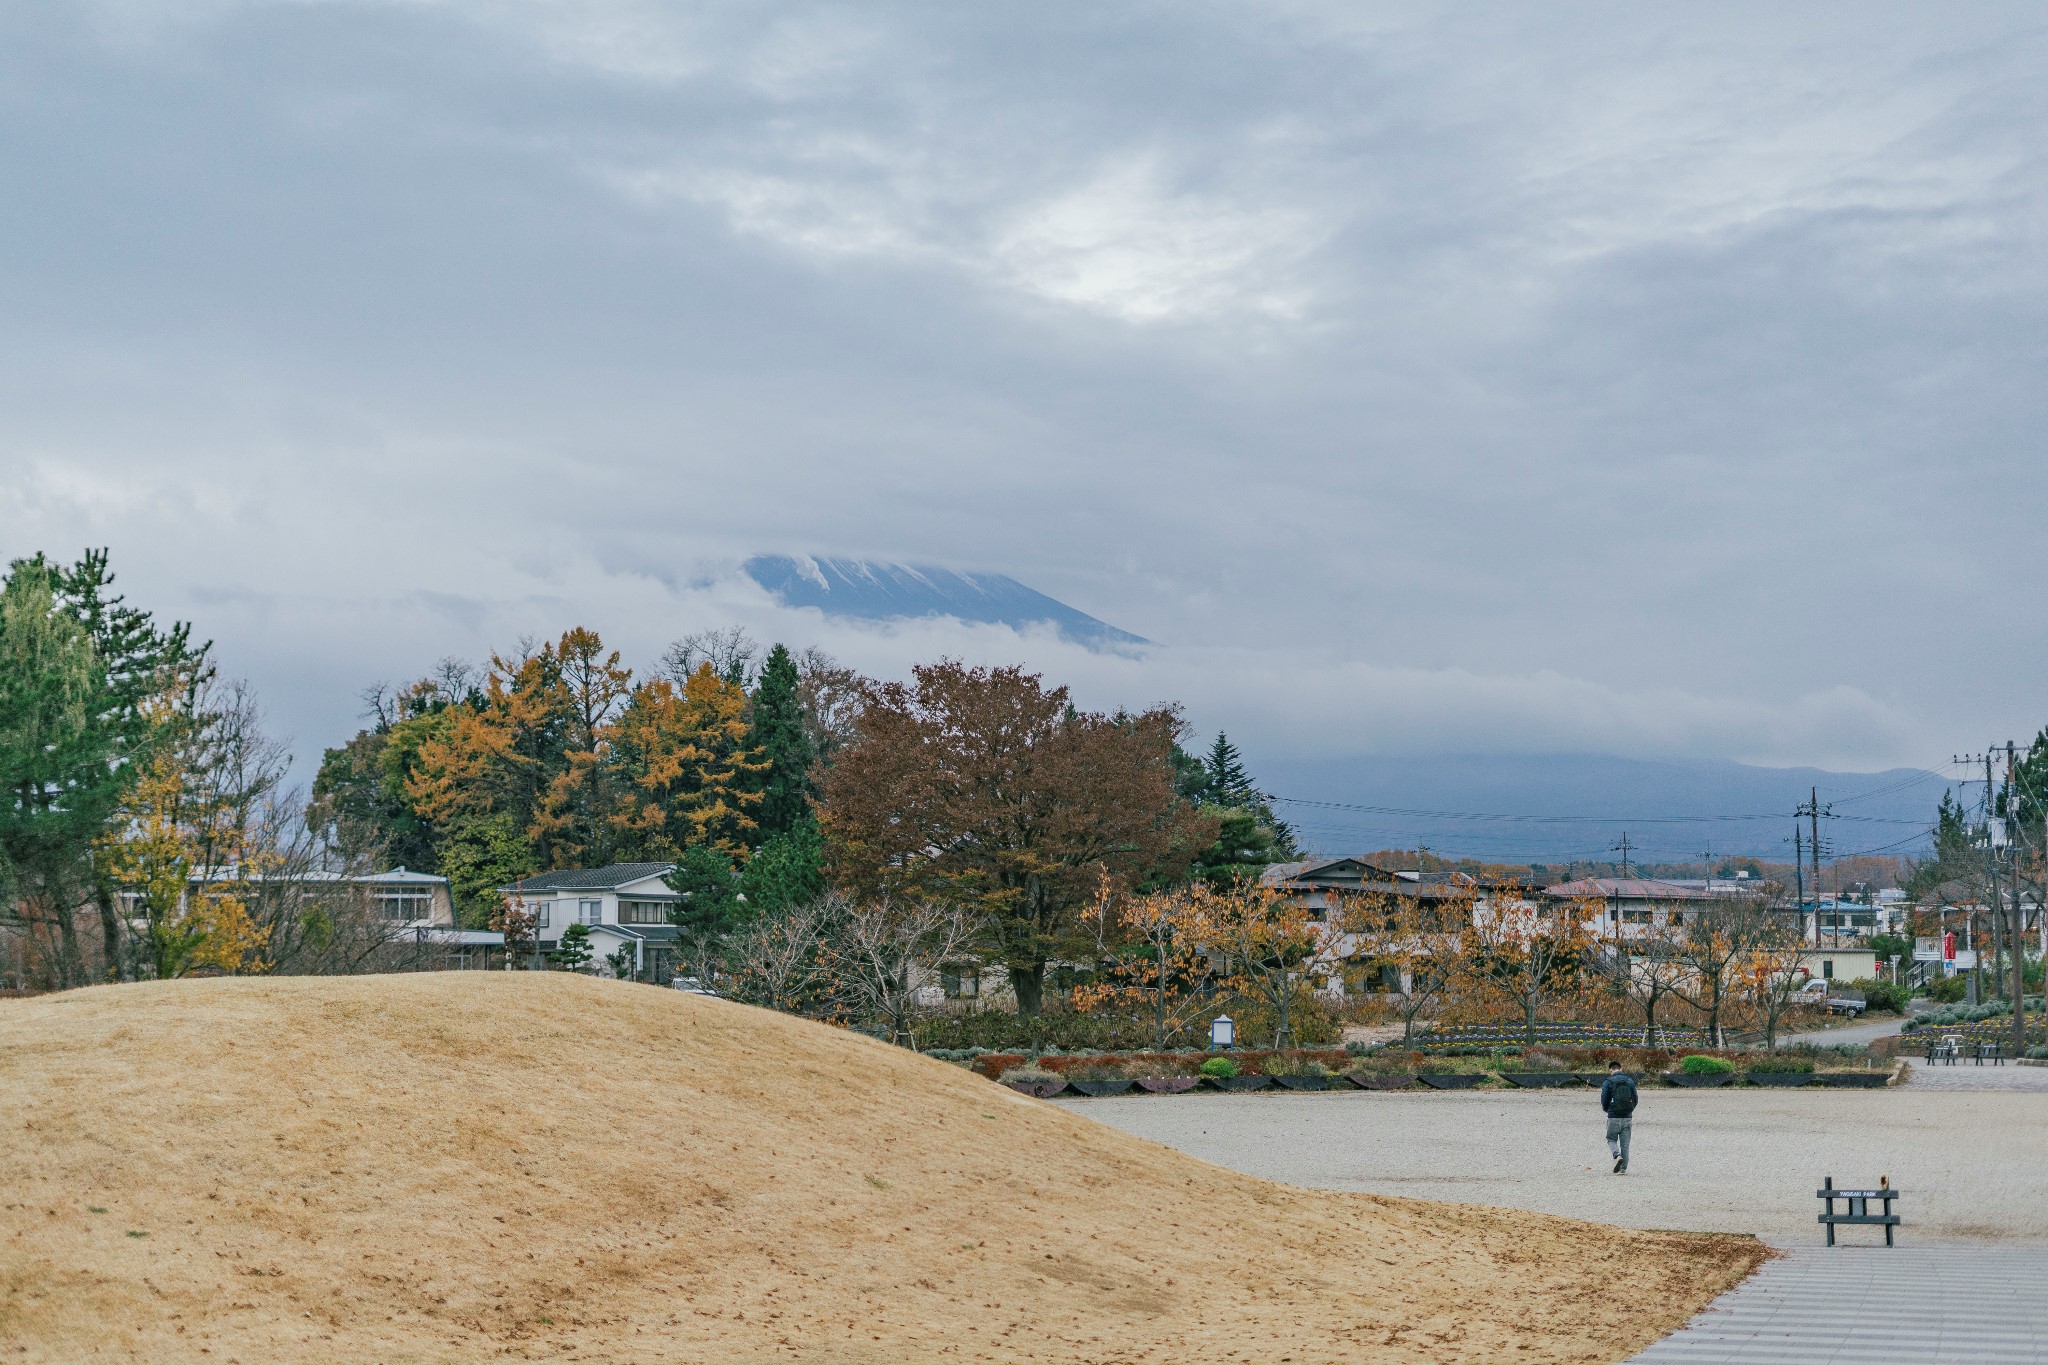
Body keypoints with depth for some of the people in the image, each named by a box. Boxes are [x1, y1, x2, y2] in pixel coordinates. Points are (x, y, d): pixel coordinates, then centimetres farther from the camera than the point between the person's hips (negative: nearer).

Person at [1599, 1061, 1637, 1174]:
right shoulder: (1630, 1081, 6)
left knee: (1611, 1139, 12)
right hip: (1627, 1117, 3)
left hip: (1614, 1117, -3)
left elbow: (1604, 1100, -5)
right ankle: (1623, 1168, 4)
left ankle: (1617, 1156, -15)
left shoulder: (1609, 1082, -5)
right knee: (1625, 1143, 8)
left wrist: (1606, 1110, 16)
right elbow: (1635, 1099, 8)